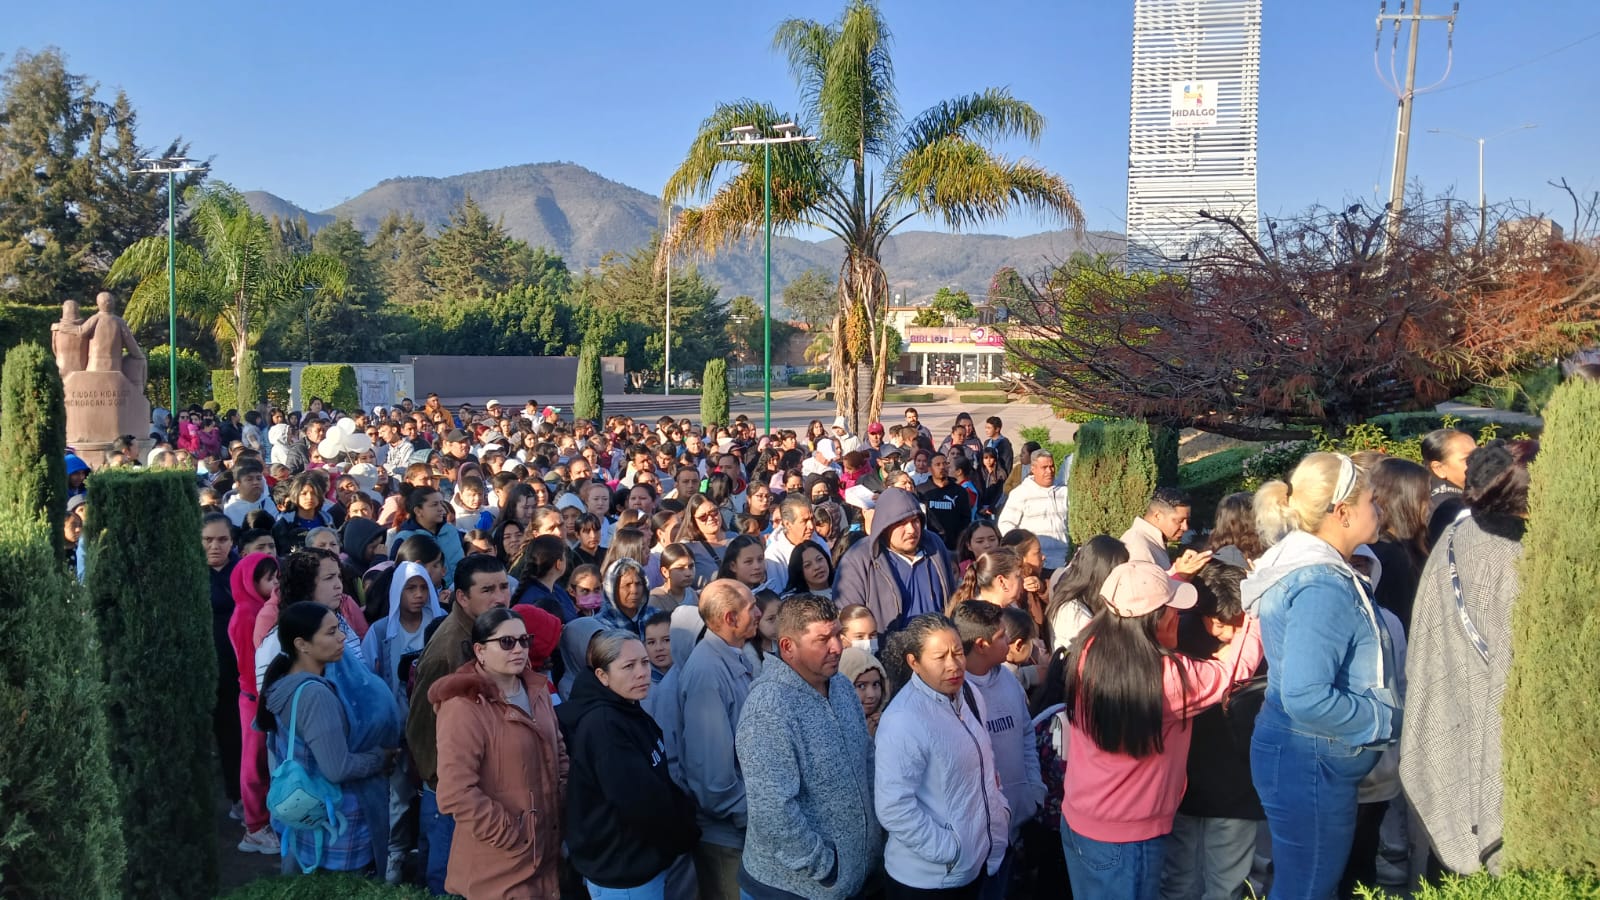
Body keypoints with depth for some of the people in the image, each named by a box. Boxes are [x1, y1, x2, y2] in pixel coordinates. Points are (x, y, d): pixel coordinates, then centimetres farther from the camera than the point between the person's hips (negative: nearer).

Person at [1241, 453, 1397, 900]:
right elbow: (1306, 698, -31)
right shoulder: (1324, 586, -24)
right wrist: (1385, 719, -16)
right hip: (1310, 765, -10)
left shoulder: (1307, 566, 6)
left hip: (1304, 758, 10)